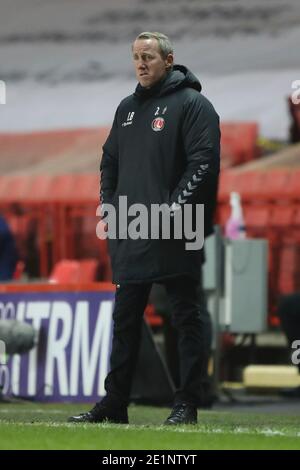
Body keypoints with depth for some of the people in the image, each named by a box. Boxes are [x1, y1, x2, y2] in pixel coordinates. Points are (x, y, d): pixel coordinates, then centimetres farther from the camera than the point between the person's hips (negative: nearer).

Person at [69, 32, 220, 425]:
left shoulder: (192, 104, -5)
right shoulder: (127, 108, 18)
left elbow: (204, 162, -13)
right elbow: (110, 161, 25)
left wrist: (175, 208, -19)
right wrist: (109, 206, 12)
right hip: (129, 237, 7)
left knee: (188, 318, -2)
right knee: (125, 319, 10)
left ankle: (187, 404, 1)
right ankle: (114, 403, 16)